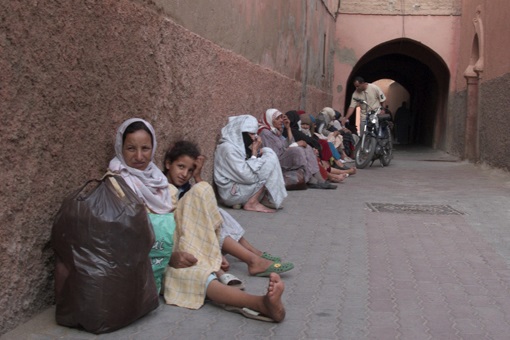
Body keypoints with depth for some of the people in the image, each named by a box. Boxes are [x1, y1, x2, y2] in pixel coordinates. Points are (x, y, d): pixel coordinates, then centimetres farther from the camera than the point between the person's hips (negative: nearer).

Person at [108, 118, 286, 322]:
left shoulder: (157, 178, 17)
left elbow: (181, 218, 12)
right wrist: (169, 256, -23)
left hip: (173, 243, 6)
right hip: (144, 257, -6)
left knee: (202, 190, -12)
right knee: (189, 273, -37)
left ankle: (212, 262, -21)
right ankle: (263, 304, -57)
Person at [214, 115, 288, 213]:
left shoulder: (238, 145, 9)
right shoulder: (228, 148, -20)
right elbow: (249, 177, -24)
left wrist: (258, 152, -4)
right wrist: (254, 152, -15)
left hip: (241, 186, 10)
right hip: (233, 194, -10)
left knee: (267, 153, 9)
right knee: (270, 161, -13)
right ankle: (252, 203, -11)